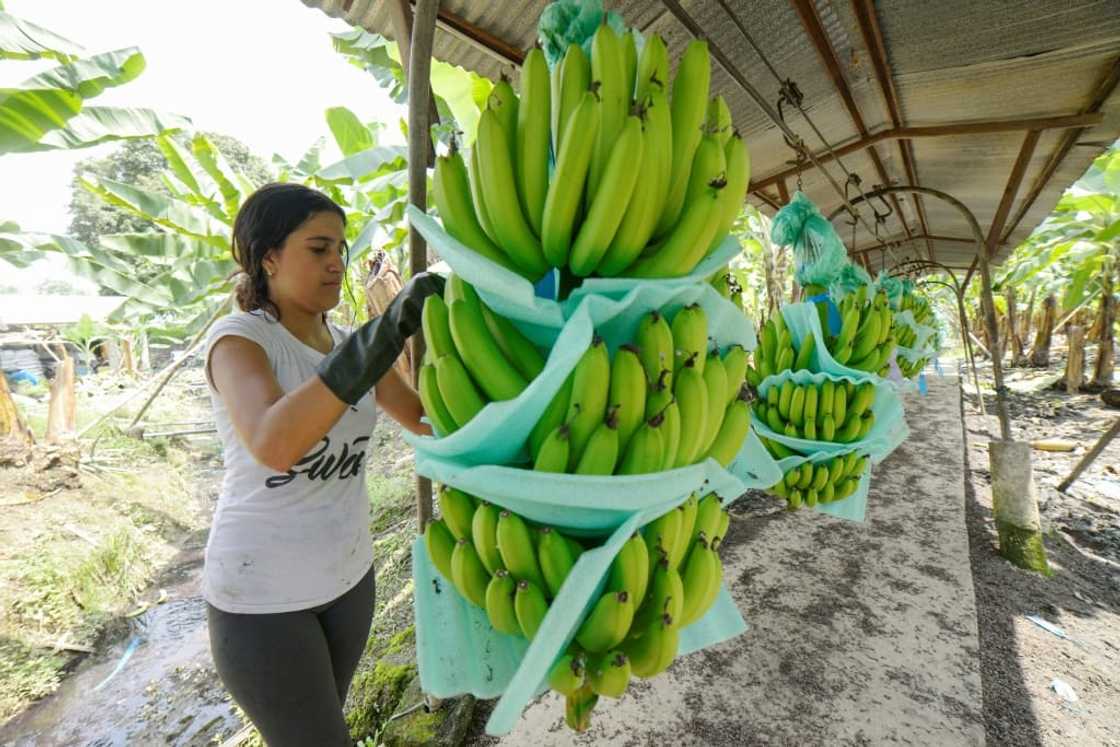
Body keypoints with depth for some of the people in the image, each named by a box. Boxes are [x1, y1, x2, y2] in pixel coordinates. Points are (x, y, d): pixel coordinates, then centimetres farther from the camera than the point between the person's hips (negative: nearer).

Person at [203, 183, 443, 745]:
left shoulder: (348, 344, 1)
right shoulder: (238, 336, -16)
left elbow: (425, 418, 1)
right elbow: (273, 445, -37)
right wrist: (387, 330, -42)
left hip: (347, 573, 6)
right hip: (262, 592, -5)